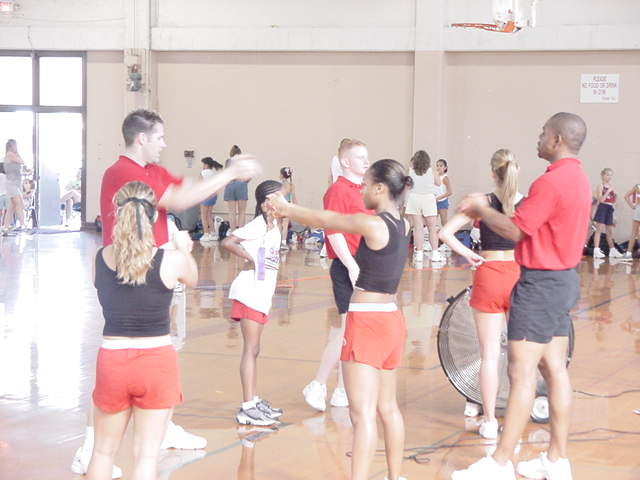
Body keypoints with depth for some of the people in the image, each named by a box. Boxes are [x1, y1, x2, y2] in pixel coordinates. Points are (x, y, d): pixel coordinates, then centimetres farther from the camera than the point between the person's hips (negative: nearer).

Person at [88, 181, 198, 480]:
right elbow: (192, 279, 10)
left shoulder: (101, 257, -5)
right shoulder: (172, 261, -11)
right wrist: (183, 249, 27)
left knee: (103, 451, 18)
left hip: (112, 358, 2)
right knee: (146, 455, 6)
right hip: (157, 360, -2)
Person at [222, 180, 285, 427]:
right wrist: (250, 259, -20)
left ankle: (255, 401, 24)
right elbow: (228, 242, -24)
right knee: (251, 349, -8)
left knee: (253, 349, 15)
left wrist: (276, 260, 6)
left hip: (262, 295, 9)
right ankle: (247, 408, -6)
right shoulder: (258, 226, -15)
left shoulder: (275, 226, 11)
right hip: (249, 293, -9)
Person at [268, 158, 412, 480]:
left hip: (367, 322, -9)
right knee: (388, 408, 19)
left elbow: (324, 220, -4)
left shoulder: (372, 224, -15)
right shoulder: (402, 225, 8)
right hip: (392, 320, 9)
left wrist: (286, 209, 11)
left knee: (363, 413, -12)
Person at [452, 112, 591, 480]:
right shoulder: (578, 178, 12)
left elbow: (515, 231, -16)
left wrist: (482, 209, 0)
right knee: (555, 369, 11)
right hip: (563, 280, 10)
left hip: (541, 284, -10)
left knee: (522, 373, -8)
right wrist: (487, 212, 12)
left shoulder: (552, 181, -19)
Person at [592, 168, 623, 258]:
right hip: (602, 208, -7)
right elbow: (601, 199, -15)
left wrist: (615, 196, -2)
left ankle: (612, 250, 18)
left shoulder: (611, 187, 15)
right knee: (599, 229, -9)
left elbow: (613, 201, 18)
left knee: (610, 231, 12)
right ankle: (596, 250, -12)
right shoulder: (601, 186, -5)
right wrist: (608, 191, -18)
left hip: (609, 210, 7)